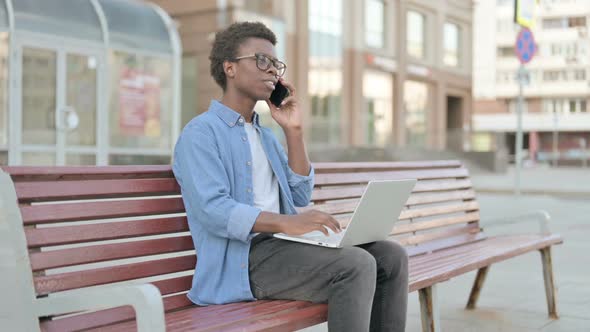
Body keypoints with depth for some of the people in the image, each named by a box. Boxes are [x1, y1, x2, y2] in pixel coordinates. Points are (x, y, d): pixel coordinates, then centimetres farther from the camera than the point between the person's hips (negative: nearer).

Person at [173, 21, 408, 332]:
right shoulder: (201, 133, -5)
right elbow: (213, 211, -19)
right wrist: (286, 222, -32)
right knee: (356, 265, -27)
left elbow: (300, 196, 13)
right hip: (242, 258, -8)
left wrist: (293, 132, 6)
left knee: (391, 256, -6)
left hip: (281, 244, 8)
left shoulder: (266, 136, 22)